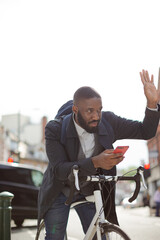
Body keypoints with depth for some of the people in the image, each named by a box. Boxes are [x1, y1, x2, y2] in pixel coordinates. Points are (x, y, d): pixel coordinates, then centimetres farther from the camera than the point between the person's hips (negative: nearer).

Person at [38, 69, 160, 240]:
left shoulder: (108, 122, -14)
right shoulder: (55, 129, -23)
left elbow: (145, 132, -8)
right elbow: (59, 169, -31)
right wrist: (95, 162, -46)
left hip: (90, 192, 3)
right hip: (59, 192, -2)